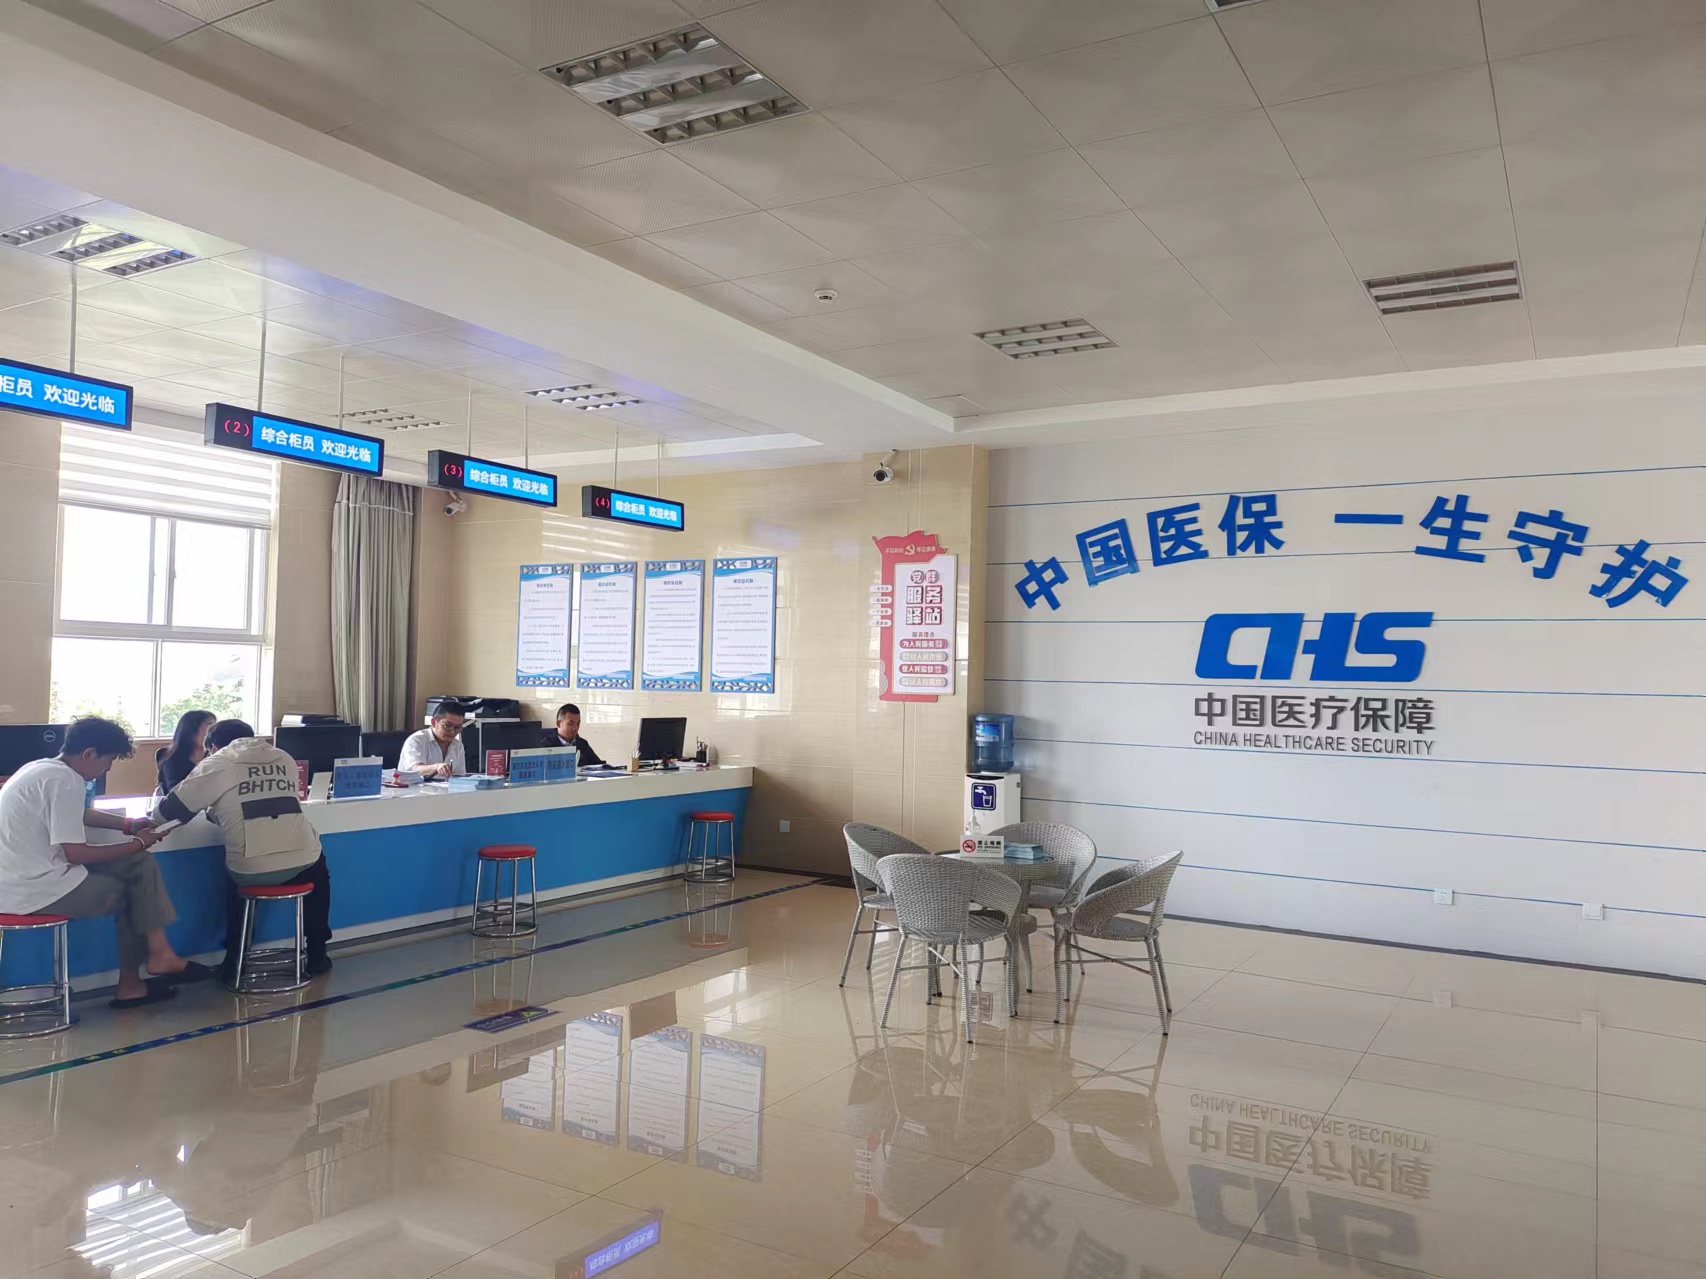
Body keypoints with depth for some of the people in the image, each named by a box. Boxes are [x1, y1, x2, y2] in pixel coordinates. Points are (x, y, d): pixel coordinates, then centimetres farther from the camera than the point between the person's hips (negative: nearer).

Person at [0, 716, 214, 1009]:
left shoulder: (45, 768, 11)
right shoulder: (64, 780, -20)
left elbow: (78, 813, 30)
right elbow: (75, 853, -20)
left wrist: (128, 825, 22)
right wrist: (136, 843, -7)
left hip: (25, 875, 9)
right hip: (31, 889, -9)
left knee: (139, 865, 8)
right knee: (126, 892, 7)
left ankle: (158, 956, 6)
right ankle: (131, 984, 19)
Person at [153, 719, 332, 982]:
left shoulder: (216, 764, 6)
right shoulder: (284, 760, 18)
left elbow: (173, 809, 9)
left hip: (253, 871, -2)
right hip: (302, 864, 2)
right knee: (317, 869, 38)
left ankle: (235, 963, 34)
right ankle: (317, 955, 36)